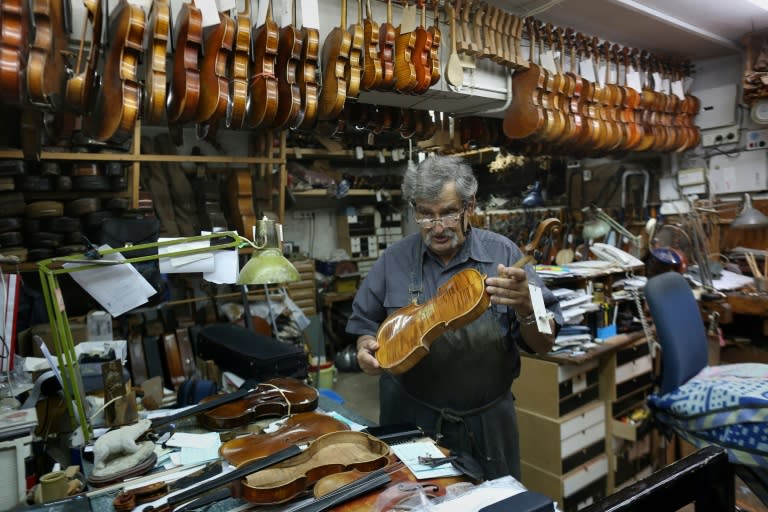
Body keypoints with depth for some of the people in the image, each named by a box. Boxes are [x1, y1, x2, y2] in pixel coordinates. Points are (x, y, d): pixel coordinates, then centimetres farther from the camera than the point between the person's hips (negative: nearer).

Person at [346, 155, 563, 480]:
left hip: (487, 422, 0)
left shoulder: (502, 254, -9)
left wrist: (524, 308, -28)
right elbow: (365, 324, 6)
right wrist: (367, 346, -15)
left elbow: (543, 344, -8)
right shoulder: (394, 260, -5)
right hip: (410, 417, 1)